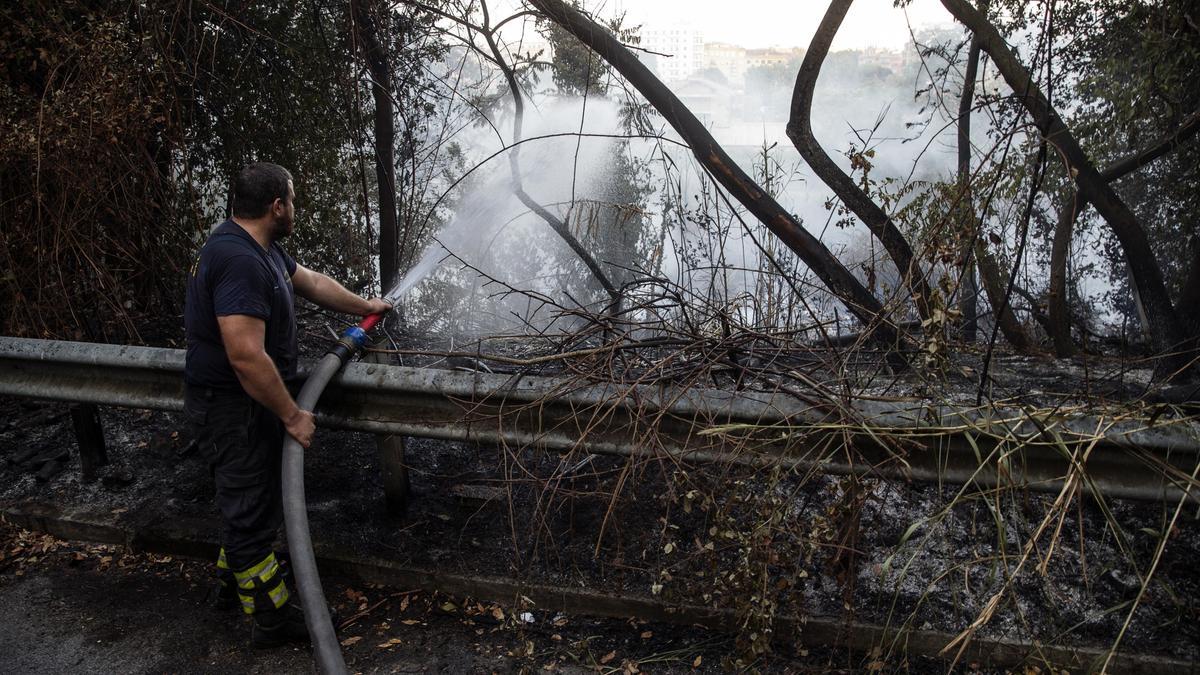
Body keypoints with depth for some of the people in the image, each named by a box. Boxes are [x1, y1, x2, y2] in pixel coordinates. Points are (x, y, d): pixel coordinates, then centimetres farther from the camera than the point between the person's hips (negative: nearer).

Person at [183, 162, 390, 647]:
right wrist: (292, 416, -24)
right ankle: (271, 618, 18)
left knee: (249, 502, 25)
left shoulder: (258, 248, 5)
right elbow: (247, 357, -33)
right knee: (254, 512, 3)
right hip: (232, 409, -10)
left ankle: (233, 580, 45)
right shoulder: (240, 262, -28)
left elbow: (310, 281, 21)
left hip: (248, 402, 10)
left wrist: (365, 306, 32)